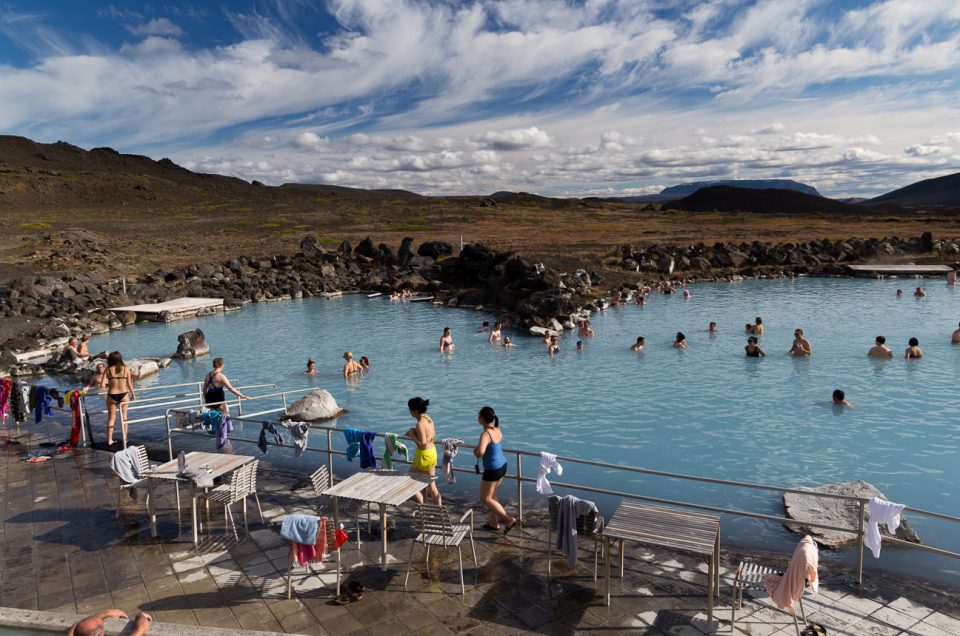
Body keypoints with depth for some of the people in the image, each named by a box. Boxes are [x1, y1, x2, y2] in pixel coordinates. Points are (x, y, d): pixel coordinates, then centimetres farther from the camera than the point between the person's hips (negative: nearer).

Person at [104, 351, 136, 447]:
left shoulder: (108, 370, -5)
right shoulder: (126, 369, -2)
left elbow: (103, 385, -10)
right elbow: (129, 384, 1)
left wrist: (108, 385, 12)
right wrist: (133, 394, 16)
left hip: (112, 395, -1)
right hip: (124, 394, 1)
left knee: (111, 418, 12)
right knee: (124, 417, 14)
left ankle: (110, 440, 13)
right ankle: (124, 438, 20)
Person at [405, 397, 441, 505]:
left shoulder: (420, 424, -22)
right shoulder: (428, 419, 4)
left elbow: (422, 443, -25)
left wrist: (412, 435, -13)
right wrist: (414, 433, 8)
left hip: (424, 455, -9)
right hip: (433, 453, 9)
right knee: (432, 487, 17)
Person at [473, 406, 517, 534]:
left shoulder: (485, 434, -26)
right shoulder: (497, 430, 0)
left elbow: (480, 452, -42)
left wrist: (476, 453, -19)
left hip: (492, 470, -8)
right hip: (502, 465, 8)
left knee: (485, 499, 9)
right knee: (492, 495, 24)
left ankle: (509, 519, 4)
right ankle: (494, 523, 33)